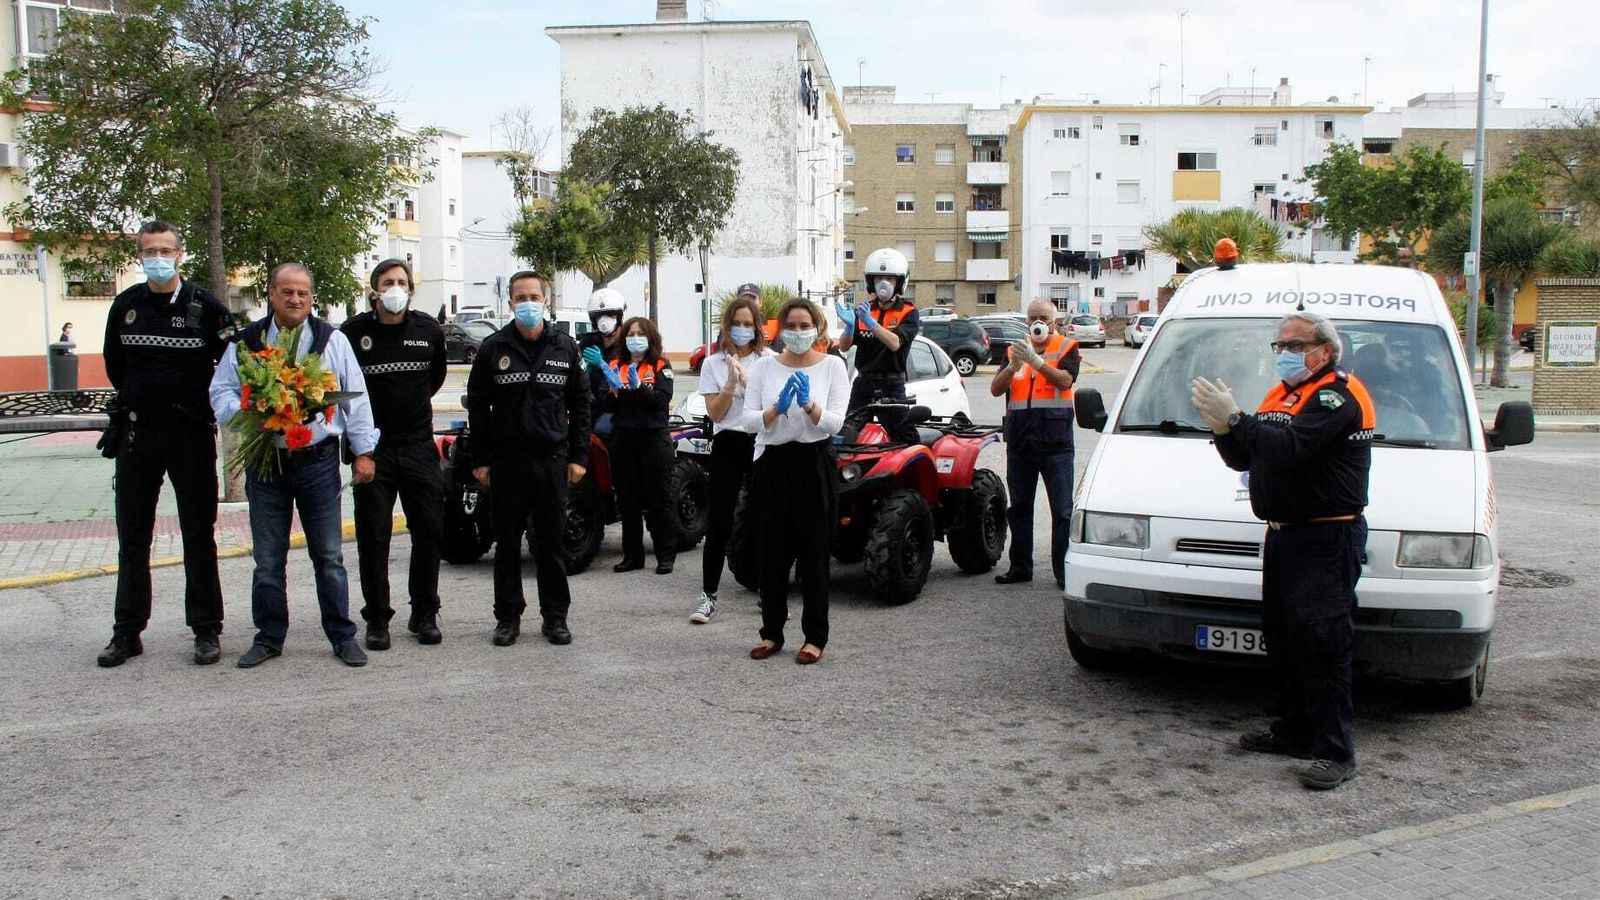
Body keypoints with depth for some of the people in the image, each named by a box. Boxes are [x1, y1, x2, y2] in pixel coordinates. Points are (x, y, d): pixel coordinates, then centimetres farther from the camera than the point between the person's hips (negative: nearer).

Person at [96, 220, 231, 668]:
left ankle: (206, 631, 11)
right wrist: (133, 398, 14)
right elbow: (114, 363, 19)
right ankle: (127, 631, 19)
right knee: (132, 536, 9)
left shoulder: (204, 305, -5)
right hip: (137, 433, 4)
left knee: (199, 536, 3)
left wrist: (201, 400, 1)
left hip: (191, 433, -3)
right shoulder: (125, 305, 5)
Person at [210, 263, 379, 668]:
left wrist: (363, 451, 2)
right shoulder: (246, 342, 6)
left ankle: (343, 636, 13)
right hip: (265, 463, 1)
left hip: (319, 460, -1)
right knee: (268, 558, 8)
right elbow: (221, 392, 7)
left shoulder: (332, 341, 4)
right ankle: (269, 636, 20)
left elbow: (356, 397, 4)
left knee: (329, 556, 4)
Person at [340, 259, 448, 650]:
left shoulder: (429, 330, 2)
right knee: (373, 536, 2)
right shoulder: (353, 332, -6)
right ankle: (377, 618, 13)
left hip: (419, 445, 3)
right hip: (372, 447, -2)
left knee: (429, 530, 4)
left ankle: (424, 614, 17)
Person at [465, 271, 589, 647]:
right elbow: (477, 406, 3)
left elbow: (580, 404, 8)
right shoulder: (493, 348, 2)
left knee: (551, 542, 7)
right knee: (507, 543, 7)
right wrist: (479, 459, -2)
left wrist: (578, 456, 2)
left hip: (552, 460, 1)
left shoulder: (565, 348, 6)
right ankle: (508, 616, 17)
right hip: (506, 461, -1)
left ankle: (555, 616, 17)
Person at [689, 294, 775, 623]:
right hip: (728, 444, 0)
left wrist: (747, 380, -14)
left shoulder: (769, 359, 5)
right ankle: (708, 596, 7)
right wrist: (731, 382, -13)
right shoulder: (713, 363, 7)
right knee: (719, 521, 0)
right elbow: (715, 413, 0)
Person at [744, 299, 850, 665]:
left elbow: (834, 423, -6)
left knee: (814, 553, 2)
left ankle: (815, 637, 11)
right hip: (772, 464, 2)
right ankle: (772, 632, 19)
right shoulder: (763, 367, 5)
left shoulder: (832, 366, 2)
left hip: (815, 464, -2)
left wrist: (809, 404, -23)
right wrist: (776, 409, -21)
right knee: (771, 553, 5)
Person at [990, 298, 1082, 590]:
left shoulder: (1067, 348, 3)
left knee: (1062, 510, -2)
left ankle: (1064, 571, 2)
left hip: (1055, 442, -4)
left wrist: (1036, 360, -25)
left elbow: (1065, 380, -15)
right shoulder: (1015, 350, 14)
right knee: (1019, 508, 10)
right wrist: (1014, 366, -13)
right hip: (1019, 442, 4)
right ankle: (1020, 567, 20)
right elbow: (995, 389, 4)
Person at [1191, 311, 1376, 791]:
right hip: (1283, 535, 10)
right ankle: (1294, 731, 25)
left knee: (1321, 643, -11)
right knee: (1283, 638, 14)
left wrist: (1235, 419, -24)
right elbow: (1243, 458, 17)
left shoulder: (1339, 395, -11)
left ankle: (1335, 751, -6)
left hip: (1326, 539, -10)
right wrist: (1223, 429, -3)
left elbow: (1291, 447, -27)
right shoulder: (1283, 393, 19)